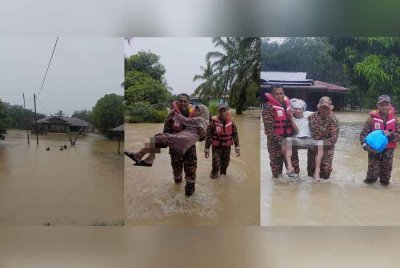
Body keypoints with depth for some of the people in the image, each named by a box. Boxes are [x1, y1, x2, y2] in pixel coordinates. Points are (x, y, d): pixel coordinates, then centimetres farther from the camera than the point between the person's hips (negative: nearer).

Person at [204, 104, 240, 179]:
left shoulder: (231, 122, -5)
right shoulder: (213, 122, -14)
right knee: (216, 163, -6)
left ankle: (223, 172, 40)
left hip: (227, 146, 3)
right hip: (216, 146, -3)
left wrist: (237, 147, -4)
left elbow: (235, 135, 2)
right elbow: (208, 136, -8)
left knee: (225, 162, 13)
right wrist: (207, 149, -7)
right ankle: (214, 174, 22)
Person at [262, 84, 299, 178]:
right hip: (275, 143, -6)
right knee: (276, 166, 7)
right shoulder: (269, 107, -12)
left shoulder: (288, 103, 8)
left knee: (294, 167, 13)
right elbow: (269, 128, -18)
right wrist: (280, 140, -24)